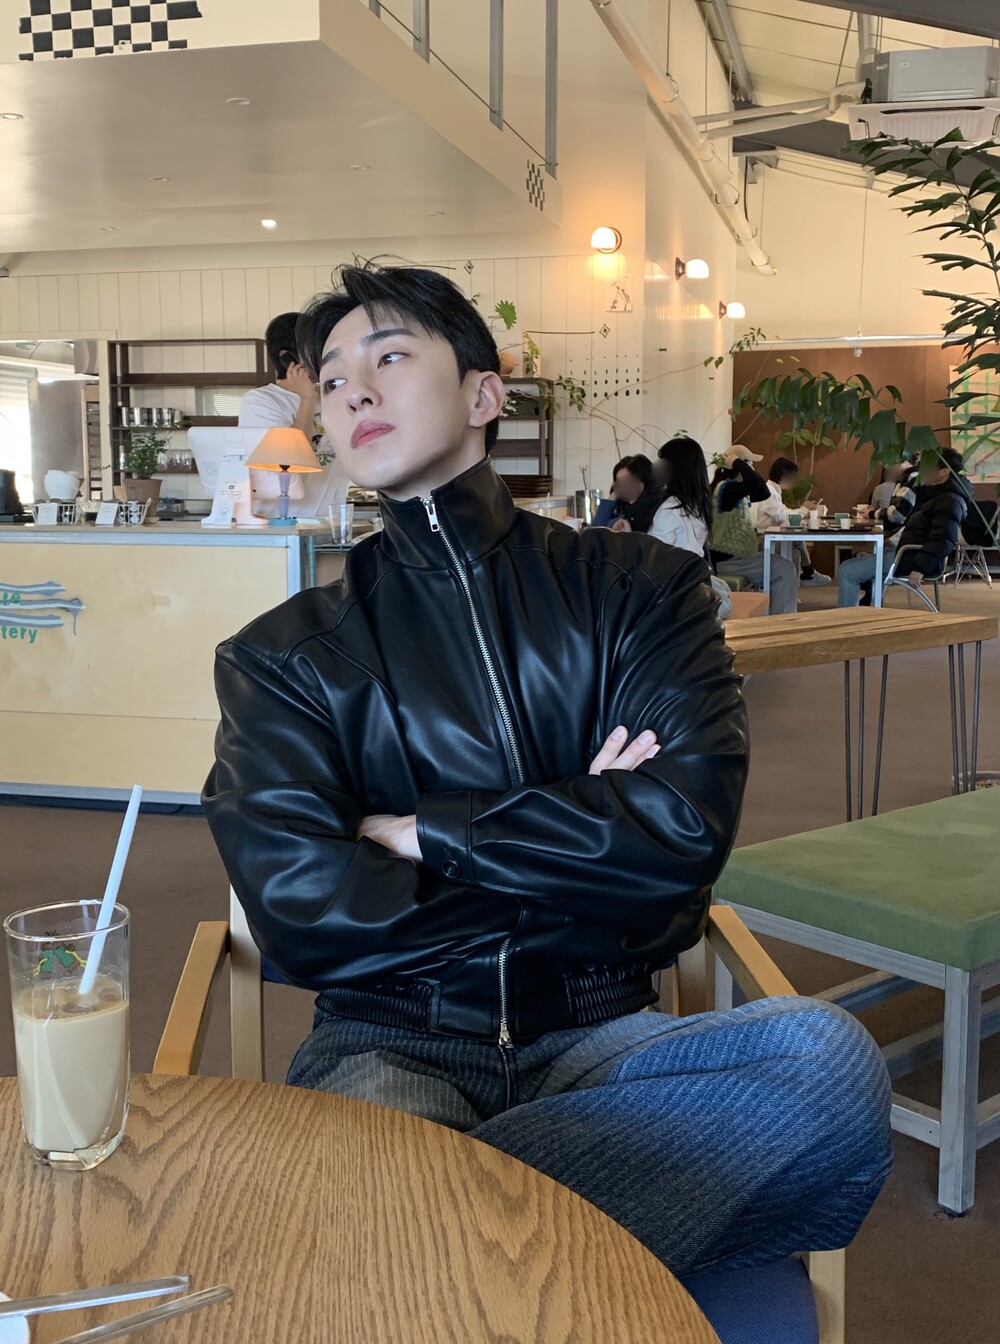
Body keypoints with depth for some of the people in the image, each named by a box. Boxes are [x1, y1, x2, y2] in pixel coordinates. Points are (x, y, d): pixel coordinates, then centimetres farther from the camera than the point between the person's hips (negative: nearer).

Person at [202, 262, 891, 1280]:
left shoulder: (635, 587, 7)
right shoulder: (283, 655, 7)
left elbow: (686, 824, -9)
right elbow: (297, 909, -8)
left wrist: (416, 833, -6)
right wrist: (583, 832, -5)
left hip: (593, 1036, 4)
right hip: (390, 1043, -3)